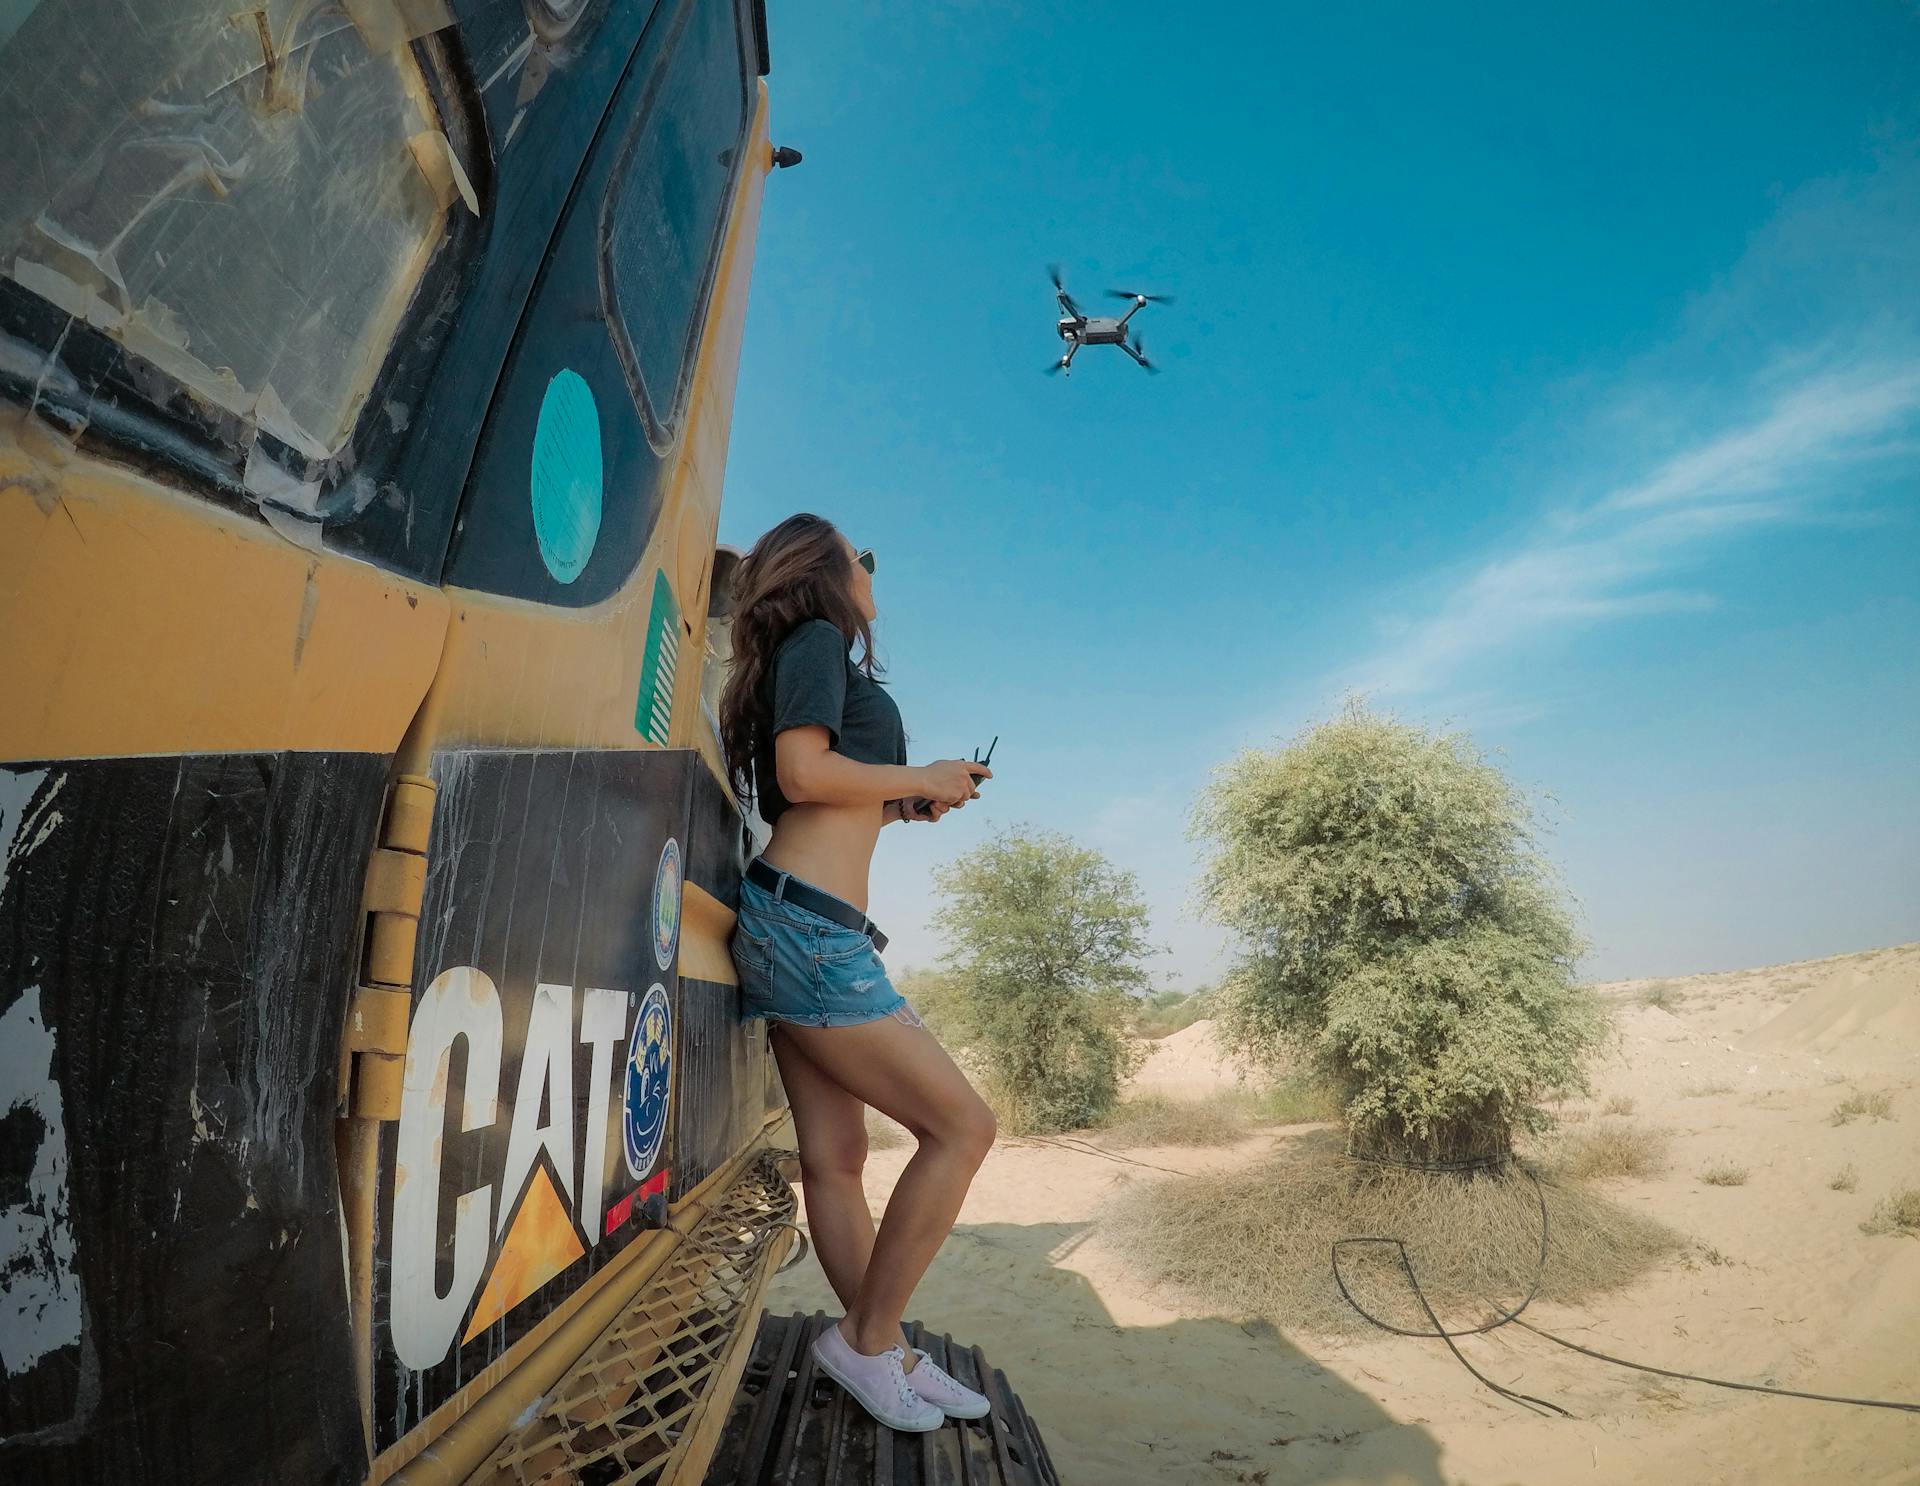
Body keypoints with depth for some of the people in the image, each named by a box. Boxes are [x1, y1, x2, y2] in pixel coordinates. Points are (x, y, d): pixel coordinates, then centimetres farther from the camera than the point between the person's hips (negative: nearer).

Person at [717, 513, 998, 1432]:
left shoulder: (812, 654, 23)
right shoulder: (820, 639, -2)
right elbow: (803, 772, -15)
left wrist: (904, 808, 16)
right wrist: (924, 776, -4)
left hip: (801, 930, 9)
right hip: (806, 924, -9)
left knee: (835, 1157, 12)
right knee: (963, 1127, -3)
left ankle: (885, 1352, 22)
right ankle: (867, 1339, 10)